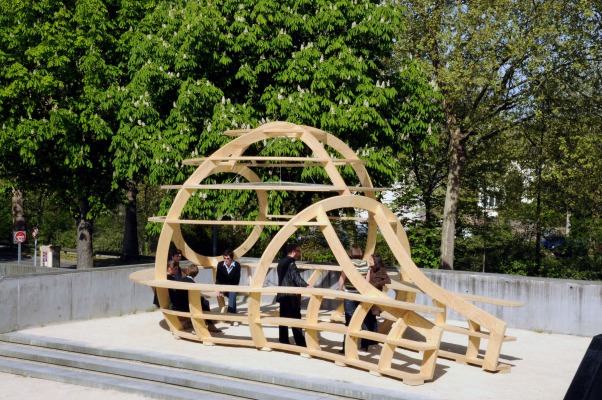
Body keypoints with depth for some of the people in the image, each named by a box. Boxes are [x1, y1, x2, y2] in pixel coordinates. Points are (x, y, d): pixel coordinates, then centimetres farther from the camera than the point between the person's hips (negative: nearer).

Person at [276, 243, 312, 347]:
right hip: (291, 295, -9)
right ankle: (300, 344, -9)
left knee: (283, 318, 11)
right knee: (295, 319, -8)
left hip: (282, 294, 9)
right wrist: (306, 286, -39)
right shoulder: (291, 263, -14)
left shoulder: (281, 262, 15)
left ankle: (283, 341, 14)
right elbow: (296, 277, -26)